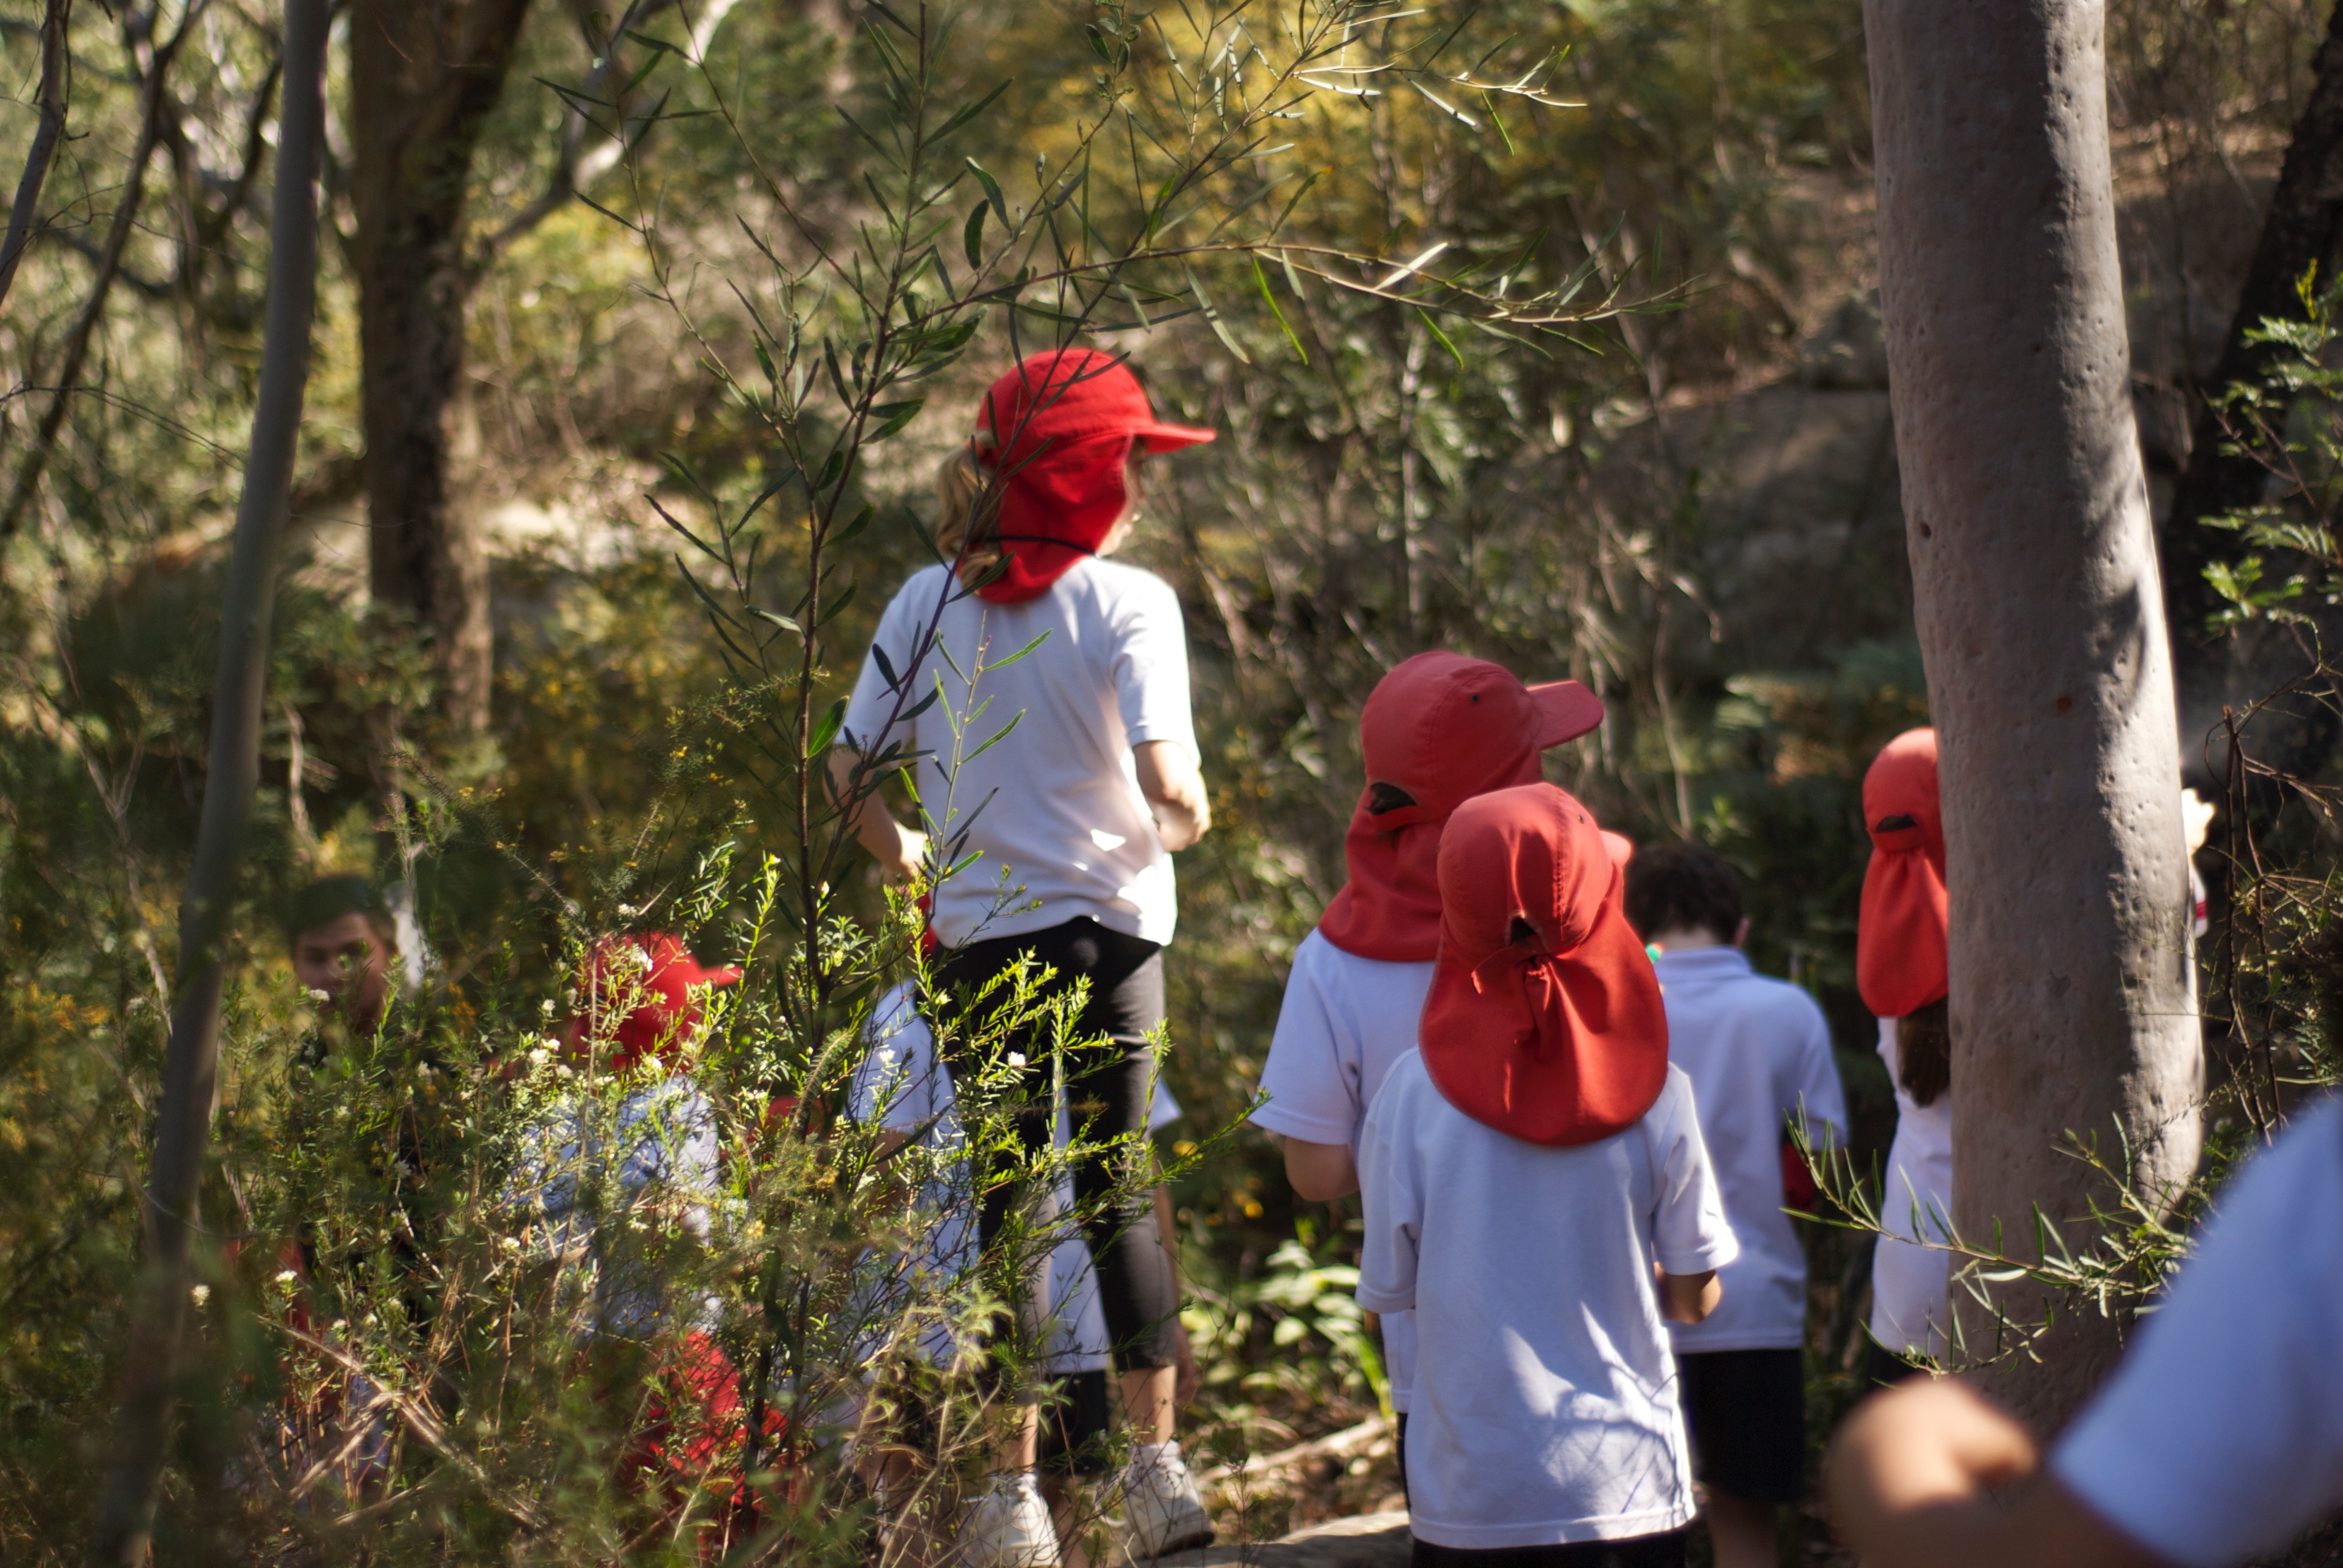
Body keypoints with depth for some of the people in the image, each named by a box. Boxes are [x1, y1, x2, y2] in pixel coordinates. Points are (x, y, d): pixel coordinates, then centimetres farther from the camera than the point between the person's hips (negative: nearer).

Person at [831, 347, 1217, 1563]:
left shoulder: (930, 601, 0)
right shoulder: (1127, 603, -10)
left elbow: (851, 767, 3)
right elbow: (1165, 779, -19)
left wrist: (901, 857, 22)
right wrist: (1188, 819, 3)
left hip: (978, 934, 2)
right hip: (1108, 931, -2)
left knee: (1001, 1211, 8)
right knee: (1117, 1201, 11)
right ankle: (1157, 1464, 7)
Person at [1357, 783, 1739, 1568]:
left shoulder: (1414, 1092, -8)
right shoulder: (1656, 1097, -7)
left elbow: (1389, 1291, -1)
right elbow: (1694, 1297, 2)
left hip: (1469, 1500, 0)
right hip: (1627, 1486, 0)